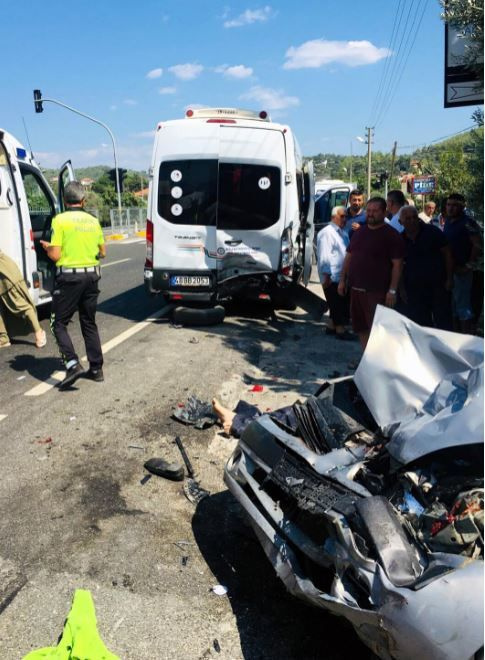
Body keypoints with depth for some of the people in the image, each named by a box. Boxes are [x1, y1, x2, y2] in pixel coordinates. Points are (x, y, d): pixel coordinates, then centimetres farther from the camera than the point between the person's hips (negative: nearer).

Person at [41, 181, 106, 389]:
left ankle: (72, 364, -10)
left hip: (69, 276, -5)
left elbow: (55, 255, -12)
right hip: (91, 275, 5)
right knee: (89, 323, 15)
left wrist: (46, 246, 8)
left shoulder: (60, 220, -10)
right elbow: (102, 252, 13)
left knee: (59, 323, 5)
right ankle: (96, 369, 17)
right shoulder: (93, 221, 6)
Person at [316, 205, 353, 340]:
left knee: (339, 304, 15)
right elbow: (324, 256, -17)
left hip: (342, 277, 9)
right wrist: (326, 276, -20)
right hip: (332, 278, -9)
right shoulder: (327, 233, -12)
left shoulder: (343, 233, 17)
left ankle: (332, 326, 27)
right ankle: (340, 329, 7)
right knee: (337, 304, -2)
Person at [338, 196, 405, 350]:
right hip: (356, 288, 7)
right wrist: (342, 280, 12)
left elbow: (397, 264, -11)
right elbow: (348, 257, 18)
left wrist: (392, 290, -17)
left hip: (377, 291, -7)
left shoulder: (391, 235, -7)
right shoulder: (359, 232, 14)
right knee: (360, 327, 13)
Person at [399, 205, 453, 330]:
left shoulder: (432, 231, -4)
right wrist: (401, 288, 6)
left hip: (438, 284, -3)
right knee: (422, 323, 8)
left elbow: (447, 253, -2)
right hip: (414, 288, 3)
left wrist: (449, 278, -7)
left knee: (444, 323, 0)